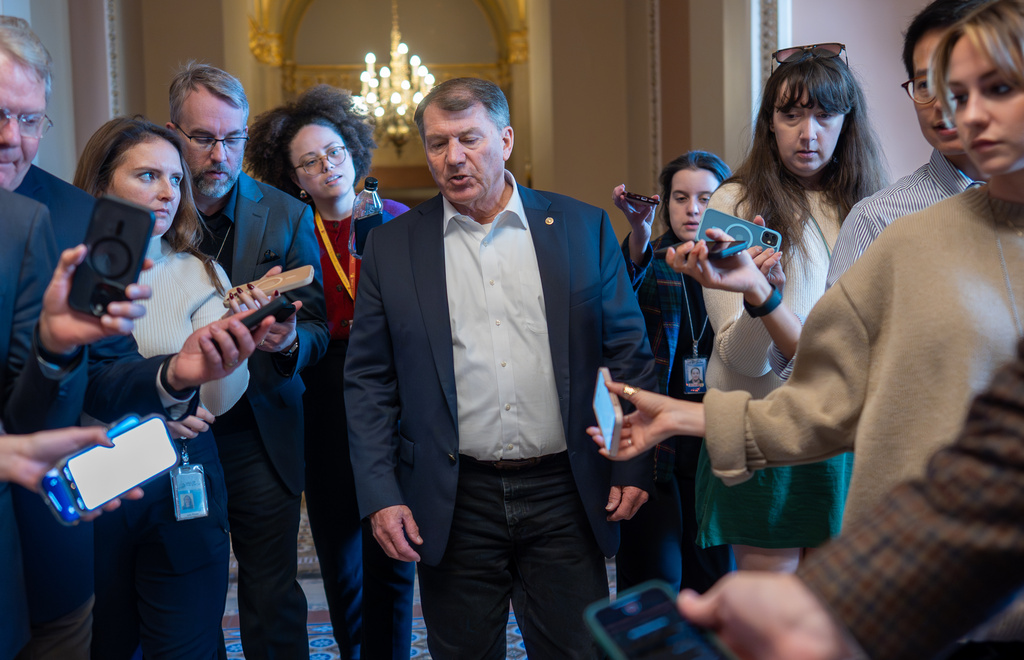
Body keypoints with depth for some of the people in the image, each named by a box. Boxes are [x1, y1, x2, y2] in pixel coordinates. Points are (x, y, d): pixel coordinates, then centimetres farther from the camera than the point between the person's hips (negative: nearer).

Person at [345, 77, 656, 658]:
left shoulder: (584, 227, 2)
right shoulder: (391, 247, 3)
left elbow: (628, 351, 4)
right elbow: (368, 381, 3)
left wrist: (634, 463, -1)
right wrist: (380, 495, -3)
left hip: (565, 494, 0)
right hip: (454, 502, 1)